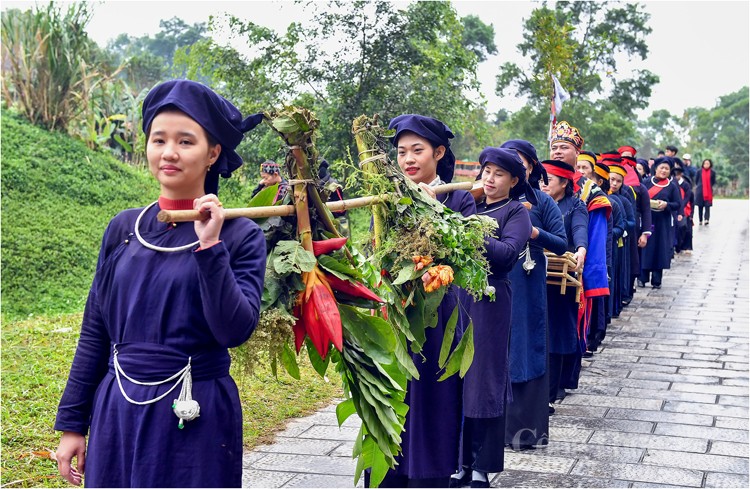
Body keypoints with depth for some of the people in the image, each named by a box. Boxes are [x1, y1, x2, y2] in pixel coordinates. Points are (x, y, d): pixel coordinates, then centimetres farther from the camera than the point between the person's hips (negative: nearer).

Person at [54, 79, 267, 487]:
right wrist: (72, 423, 8)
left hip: (195, 417, -3)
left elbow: (236, 330, -17)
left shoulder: (240, 235, -6)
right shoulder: (123, 228, 3)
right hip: (115, 413, 3)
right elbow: (95, 331, 7)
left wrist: (210, 247, -21)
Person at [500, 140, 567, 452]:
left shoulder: (542, 202, 1)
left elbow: (562, 245, -3)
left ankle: (526, 427, 11)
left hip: (528, 289, -2)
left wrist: (534, 232, -17)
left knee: (526, 351, 2)